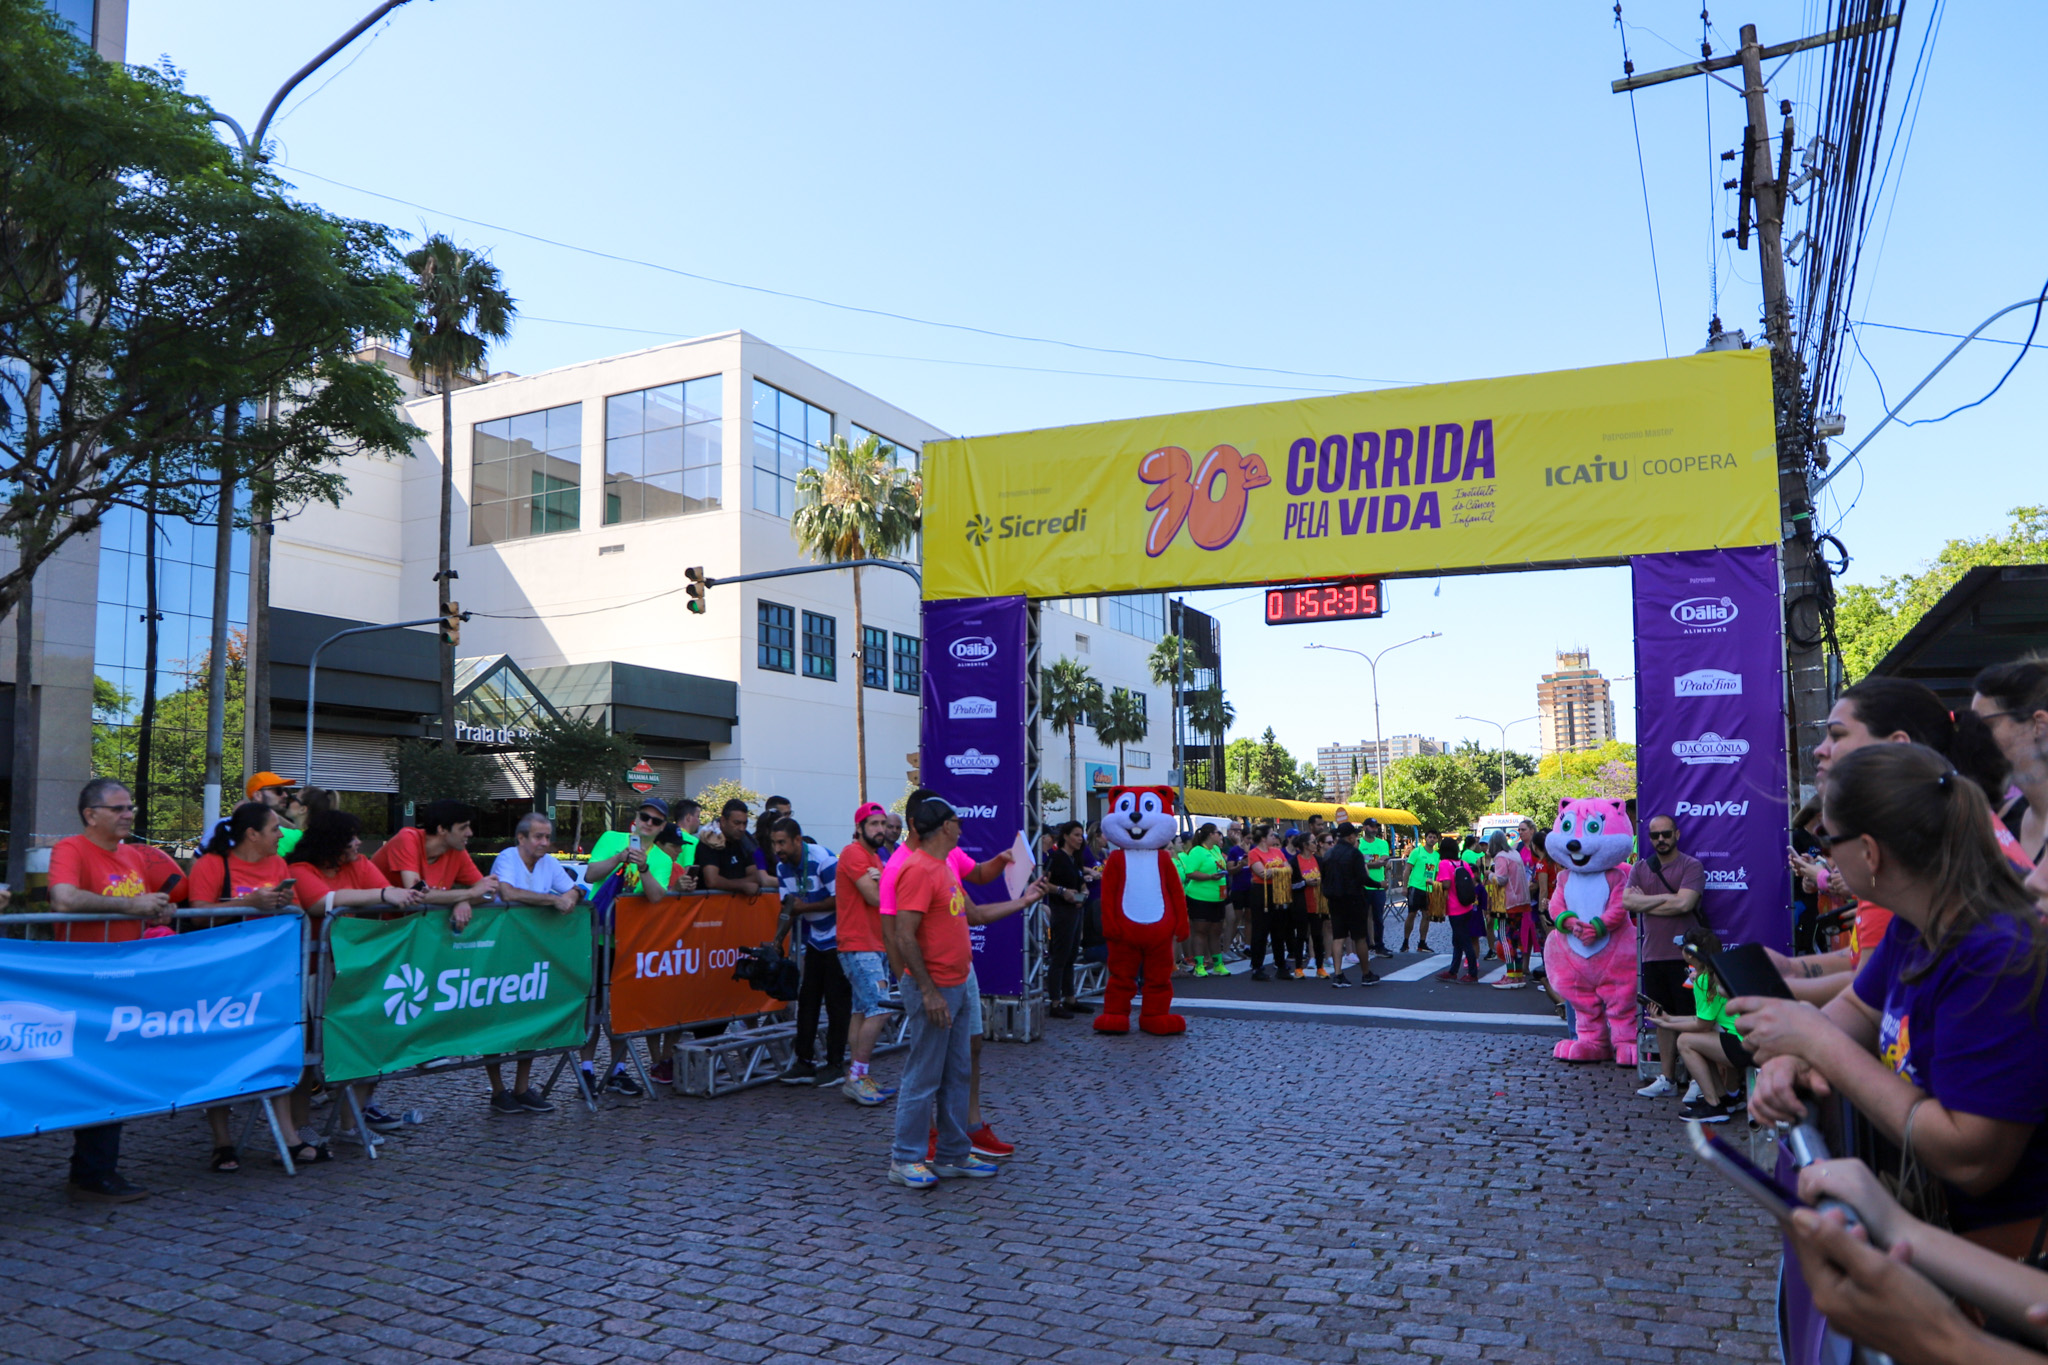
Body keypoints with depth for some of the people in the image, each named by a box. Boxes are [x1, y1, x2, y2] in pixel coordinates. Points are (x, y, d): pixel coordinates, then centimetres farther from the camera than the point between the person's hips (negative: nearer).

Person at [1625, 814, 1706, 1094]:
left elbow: (1684, 903, -17)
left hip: (1684, 953, -5)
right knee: (1663, 1018, 11)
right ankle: (1667, 1079, 19)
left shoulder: (1691, 866, -4)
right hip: (1653, 953, 5)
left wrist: (1645, 901, -7)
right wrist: (1665, 898, -9)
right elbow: (1627, 901, -1)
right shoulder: (1640, 867, 12)